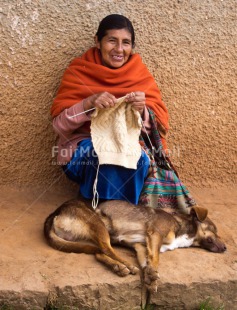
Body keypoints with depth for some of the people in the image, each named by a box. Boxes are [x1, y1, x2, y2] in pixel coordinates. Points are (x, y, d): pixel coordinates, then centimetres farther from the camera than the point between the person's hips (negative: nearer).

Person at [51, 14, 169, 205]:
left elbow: (157, 124, -6)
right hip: (83, 148, -2)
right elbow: (59, 124, -12)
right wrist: (89, 103, -30)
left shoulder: (141, 74, -2)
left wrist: (141, 111, -28)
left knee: (140, 159, -31)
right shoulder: (78, 71, -6)